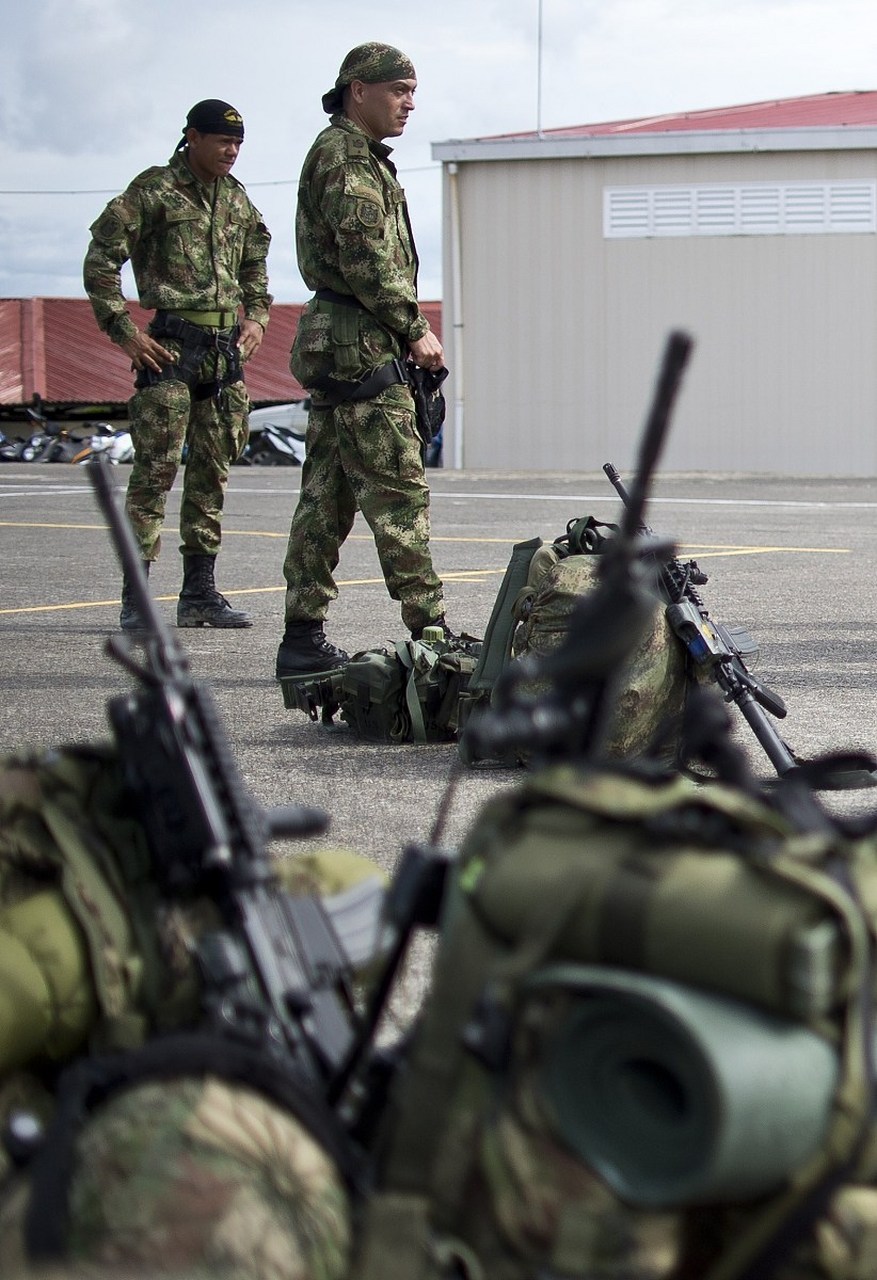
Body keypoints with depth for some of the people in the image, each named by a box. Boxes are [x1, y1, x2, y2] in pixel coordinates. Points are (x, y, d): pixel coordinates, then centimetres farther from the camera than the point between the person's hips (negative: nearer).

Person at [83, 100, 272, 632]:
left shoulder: (236, 198, 15)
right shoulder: (154, 190, -5)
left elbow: (255, 261, 30)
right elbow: (101, 260, -6)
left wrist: (257, 315, 15)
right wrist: (124, 330, -10)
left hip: (228, 345, 7)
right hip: (172, 344, -7)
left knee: (213, 471, 9)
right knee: (156, 469, -8)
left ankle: (200, 592, 15)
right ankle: (136, 597, -6)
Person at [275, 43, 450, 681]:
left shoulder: (362, 157, 23)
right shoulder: (344, 156, -9)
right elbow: (366, 256, -18)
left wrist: (407, 332, 15)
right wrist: (415, 329, -13)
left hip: (333, 348, 10)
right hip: (361, 347, -10)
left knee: (327, 497, 8)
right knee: (398, 494, -10)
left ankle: (304, 640, 9)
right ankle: (432, 634, -9)